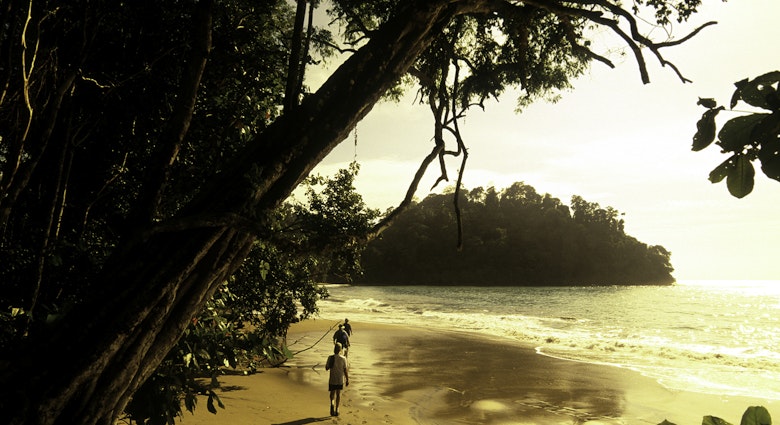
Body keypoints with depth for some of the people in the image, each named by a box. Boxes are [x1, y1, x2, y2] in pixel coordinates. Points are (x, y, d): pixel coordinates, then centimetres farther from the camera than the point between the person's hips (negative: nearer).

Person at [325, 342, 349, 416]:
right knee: (338, 394, 15)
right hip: (340, 380, 1)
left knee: (332, 393, 15)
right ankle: (336, 410, 16)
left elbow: (327, 368, -3)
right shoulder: (343, 358, -11)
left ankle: (332, 403, -14)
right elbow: (345, 370, -8)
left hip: (332, 380, -1)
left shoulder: (330, 357, -12)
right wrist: (347, 380, 2)